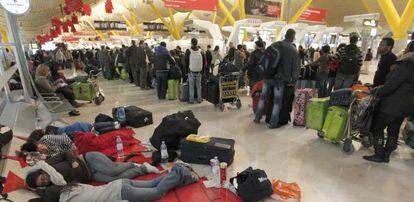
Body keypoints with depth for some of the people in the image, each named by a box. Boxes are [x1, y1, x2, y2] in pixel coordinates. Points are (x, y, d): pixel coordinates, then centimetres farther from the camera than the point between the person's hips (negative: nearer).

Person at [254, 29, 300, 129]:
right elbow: (296, 67, -4)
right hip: (281, 79, -3)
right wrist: (293, 80, 3)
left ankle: (257, 118, 25)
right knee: (277, 101, 6)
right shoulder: (294, 51, -3)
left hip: (268, 76, 3)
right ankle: (273, 123, 12)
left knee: (263, 97, 15)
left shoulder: (274, 45, 4)